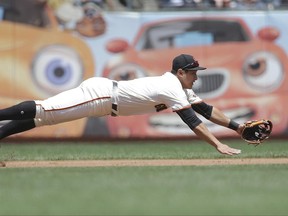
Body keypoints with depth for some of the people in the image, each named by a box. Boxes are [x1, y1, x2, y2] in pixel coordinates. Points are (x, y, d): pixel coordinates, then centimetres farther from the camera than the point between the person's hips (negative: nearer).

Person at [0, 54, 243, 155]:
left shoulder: (181, 88, 14)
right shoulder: (172, 88, -15)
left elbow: (205, 109, 18)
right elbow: (192, 121, -23)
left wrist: (236, 126, 12)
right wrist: (218, 145, -26)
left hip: (103, 91, 9)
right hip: (101, 94, -9)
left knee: (43, 116, 3)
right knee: (44, 111, -15)